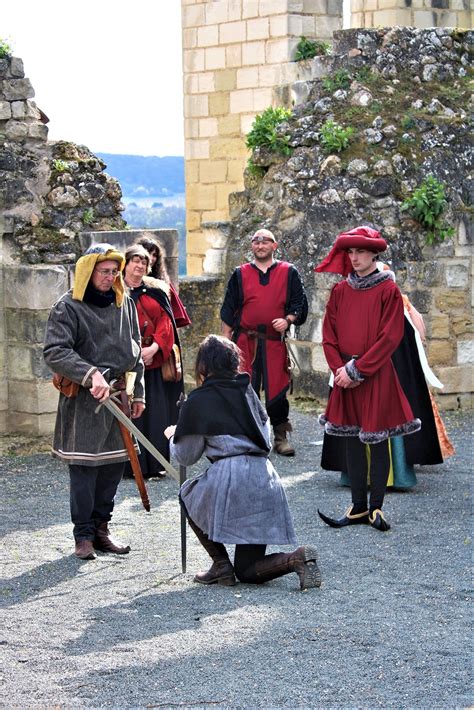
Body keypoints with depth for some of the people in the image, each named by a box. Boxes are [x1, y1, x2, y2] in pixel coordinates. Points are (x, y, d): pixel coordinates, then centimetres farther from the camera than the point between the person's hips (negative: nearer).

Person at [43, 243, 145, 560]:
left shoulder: (125, 303, 11)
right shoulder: (69, 306, -7)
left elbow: (135, 351, 19)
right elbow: (55, 352, -17)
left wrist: (138, 392, 17)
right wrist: (91, 375, -26)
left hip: (118, 395, 6)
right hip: (82, 401, -6)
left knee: (115, 463, 8)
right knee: (84, 466, -4)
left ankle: (101, 528, 19)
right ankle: (84, 535, 4)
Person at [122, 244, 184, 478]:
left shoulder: (156, 290, 13)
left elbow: (165, 322, 4)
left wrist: (154, 348, -11)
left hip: (154, 361, 3)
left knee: (156, 413, 2)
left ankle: (154, 464, 8)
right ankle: (131, 464, 1)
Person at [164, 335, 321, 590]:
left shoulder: (198, 401, 1)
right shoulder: (247, 392, 18)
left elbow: (186, 457, 9)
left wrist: (173, 436, 29)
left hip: (229, 478, -6)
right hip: (265, 478, 6)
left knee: (188, 494, 30)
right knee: (248, 570, 15)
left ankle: (221, 565, 14)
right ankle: (297, 558, -13)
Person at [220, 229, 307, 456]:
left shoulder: (288, 273, 7)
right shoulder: (240, 274, 9)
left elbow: (300, 304, 9)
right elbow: (228, 310, 11)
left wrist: (288, 320, -10)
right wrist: (226, 342, 6)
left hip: (275, 341, -1)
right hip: (245, 342, 1)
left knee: (277, 390, -2)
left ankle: (280, 437, 11)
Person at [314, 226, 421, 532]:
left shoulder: (389, 290, -5)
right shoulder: (340, 291, 8)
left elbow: (390, 337, -11)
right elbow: (329, 335, 7)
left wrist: (357, 369, -13)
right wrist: (340, 369, -7)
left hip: (377, 377, -4)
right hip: (346, 377, 4)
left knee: (377, 440, 0)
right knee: (351, 440, 6)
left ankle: (376, 507, 7)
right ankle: (358, 508, 13)